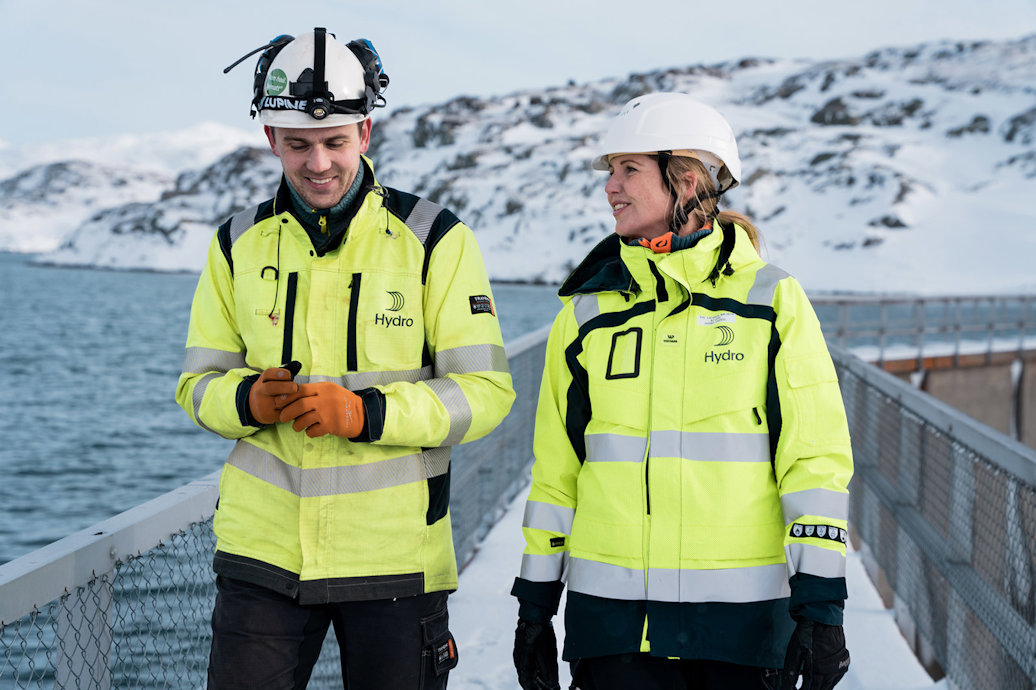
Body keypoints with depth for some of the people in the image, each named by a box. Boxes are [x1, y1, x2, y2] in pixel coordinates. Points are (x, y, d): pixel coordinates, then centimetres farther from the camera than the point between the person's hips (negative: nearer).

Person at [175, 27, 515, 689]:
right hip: (263, 546, 2)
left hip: (393, 554, -2)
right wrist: (249, 400, -13)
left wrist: (366, 412, -20)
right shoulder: (239, 245, 7)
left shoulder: (434, 239, -3)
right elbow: (200, 382, 10)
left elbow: (486, 390, -6)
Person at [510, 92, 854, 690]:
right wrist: (536, 603, 11)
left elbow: (816, 457, -2)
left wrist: (821, 604, -9)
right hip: (613, 613, 2)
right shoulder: (588, 310, 9)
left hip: (746, 614, -2)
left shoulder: (771, 299, 1)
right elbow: (555, 470, 13)